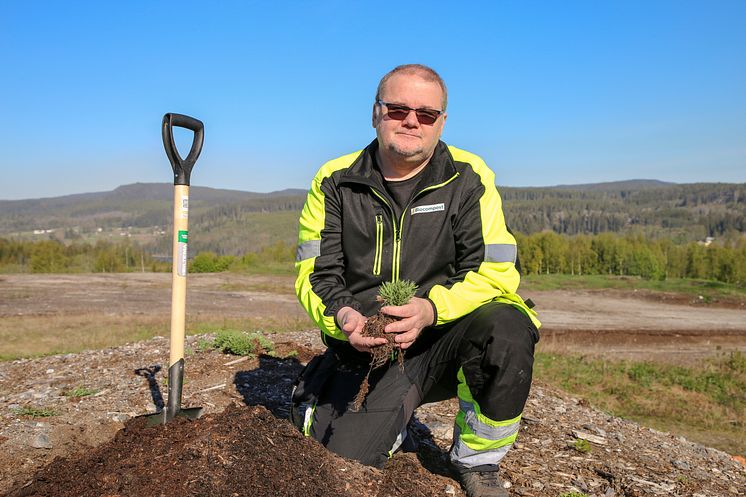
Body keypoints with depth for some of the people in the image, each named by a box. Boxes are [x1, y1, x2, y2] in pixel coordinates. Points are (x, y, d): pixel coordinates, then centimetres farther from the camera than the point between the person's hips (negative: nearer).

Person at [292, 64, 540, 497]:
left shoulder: (468, 179, -3)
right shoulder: (335, 181, 1)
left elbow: (496, 270, -9)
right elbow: (314, 271, 1)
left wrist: (431, 308, -26)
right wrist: (341, 315, -21)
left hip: (444, 338, 0)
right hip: (363, 345, 1)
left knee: (505, 328, -32)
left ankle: (477, 462, -4)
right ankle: (395, 419, 26)